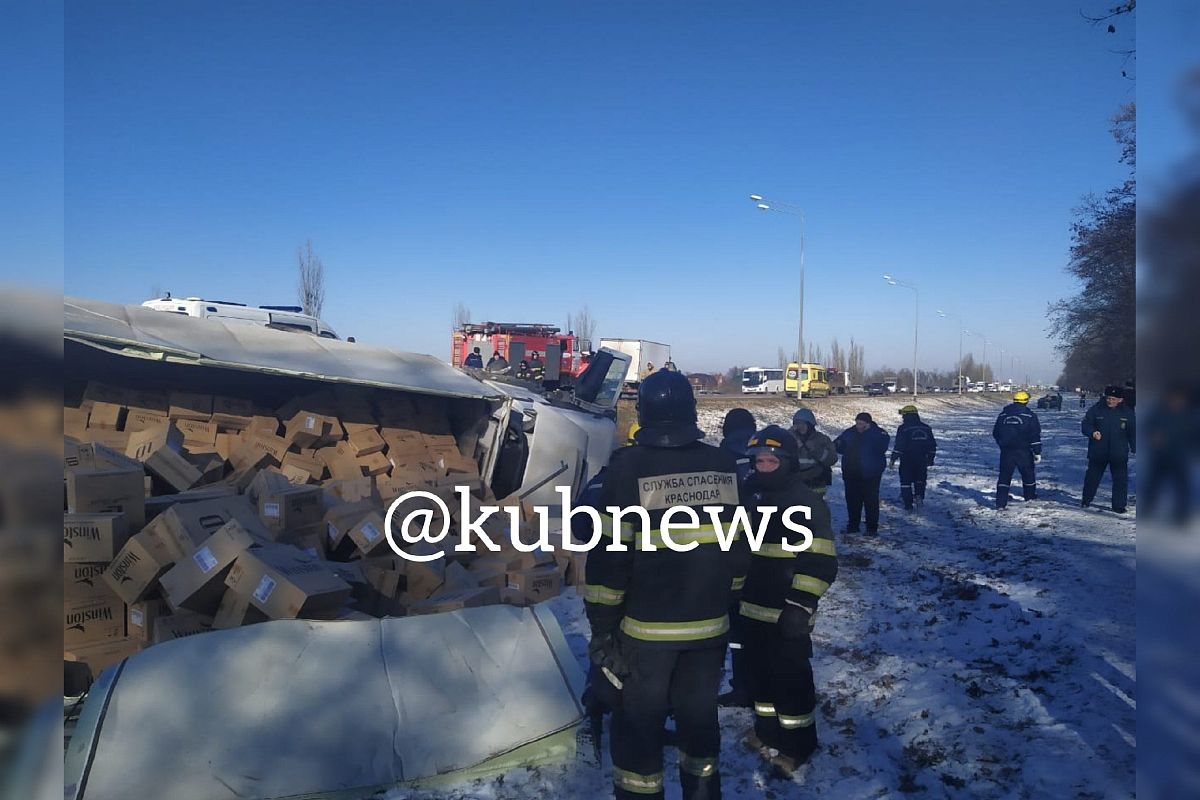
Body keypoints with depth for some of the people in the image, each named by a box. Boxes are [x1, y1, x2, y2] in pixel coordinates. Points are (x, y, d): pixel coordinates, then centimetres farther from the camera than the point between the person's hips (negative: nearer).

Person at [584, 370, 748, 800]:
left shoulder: (630, 467, -14)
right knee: (699, 715, 20)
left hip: (646, 627, -4)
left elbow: (610, 555, -14)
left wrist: (602, 626, -6)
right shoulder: (724, 465, -2)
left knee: (638, 723, 10)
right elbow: (739, 547, 6)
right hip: (710, 625, 4)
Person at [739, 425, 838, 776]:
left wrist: (799, 606, -23)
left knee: (790, 676, 3)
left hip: (787, 611, -7)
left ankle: (797, 743, 20)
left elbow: (819, 561, -18)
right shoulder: (750, 496, 8)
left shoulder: (806, 503, -14)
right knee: (760, 670, 18)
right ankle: (768, 729, 36)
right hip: (753, 608, 7)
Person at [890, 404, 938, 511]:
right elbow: (932, 445, 10)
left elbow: (899, 445, -15)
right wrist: (930, 459, 19)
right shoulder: (926, 428, 5)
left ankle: (908, 504, 4)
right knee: (920, 479, 25)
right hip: (922, 461, 4)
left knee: (906, 481, 6)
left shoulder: (903, 428, -12)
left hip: (907, 461, -4)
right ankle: (919, 496, 11)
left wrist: (893, 459, -9)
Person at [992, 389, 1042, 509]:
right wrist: (1037, 452, -4)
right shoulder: (1030, 415, -5)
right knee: (1028, 474, 19)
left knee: (1004, 476, 4)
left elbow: (995, 433, 13)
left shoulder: (1003, 414, 6)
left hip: (1006, 451, 2)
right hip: (1023, 451, -2)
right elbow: (1035, 435, -7)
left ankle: (1000, 502, -4)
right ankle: (1030, 496, 34)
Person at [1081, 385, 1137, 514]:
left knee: (1121, 480, 2)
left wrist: (1135, 449, 6)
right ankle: (1086, 500, 27)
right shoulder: (1096, 410, -3)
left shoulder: (1127, 413, 2)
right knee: (1092, 477, 10)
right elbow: (1085, 425, -2)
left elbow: (1133, 432, 8)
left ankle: (1119, 505, 11)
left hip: (1119, 454, 1)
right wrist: (1093, 432, -23)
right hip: (1098, 453, 0)